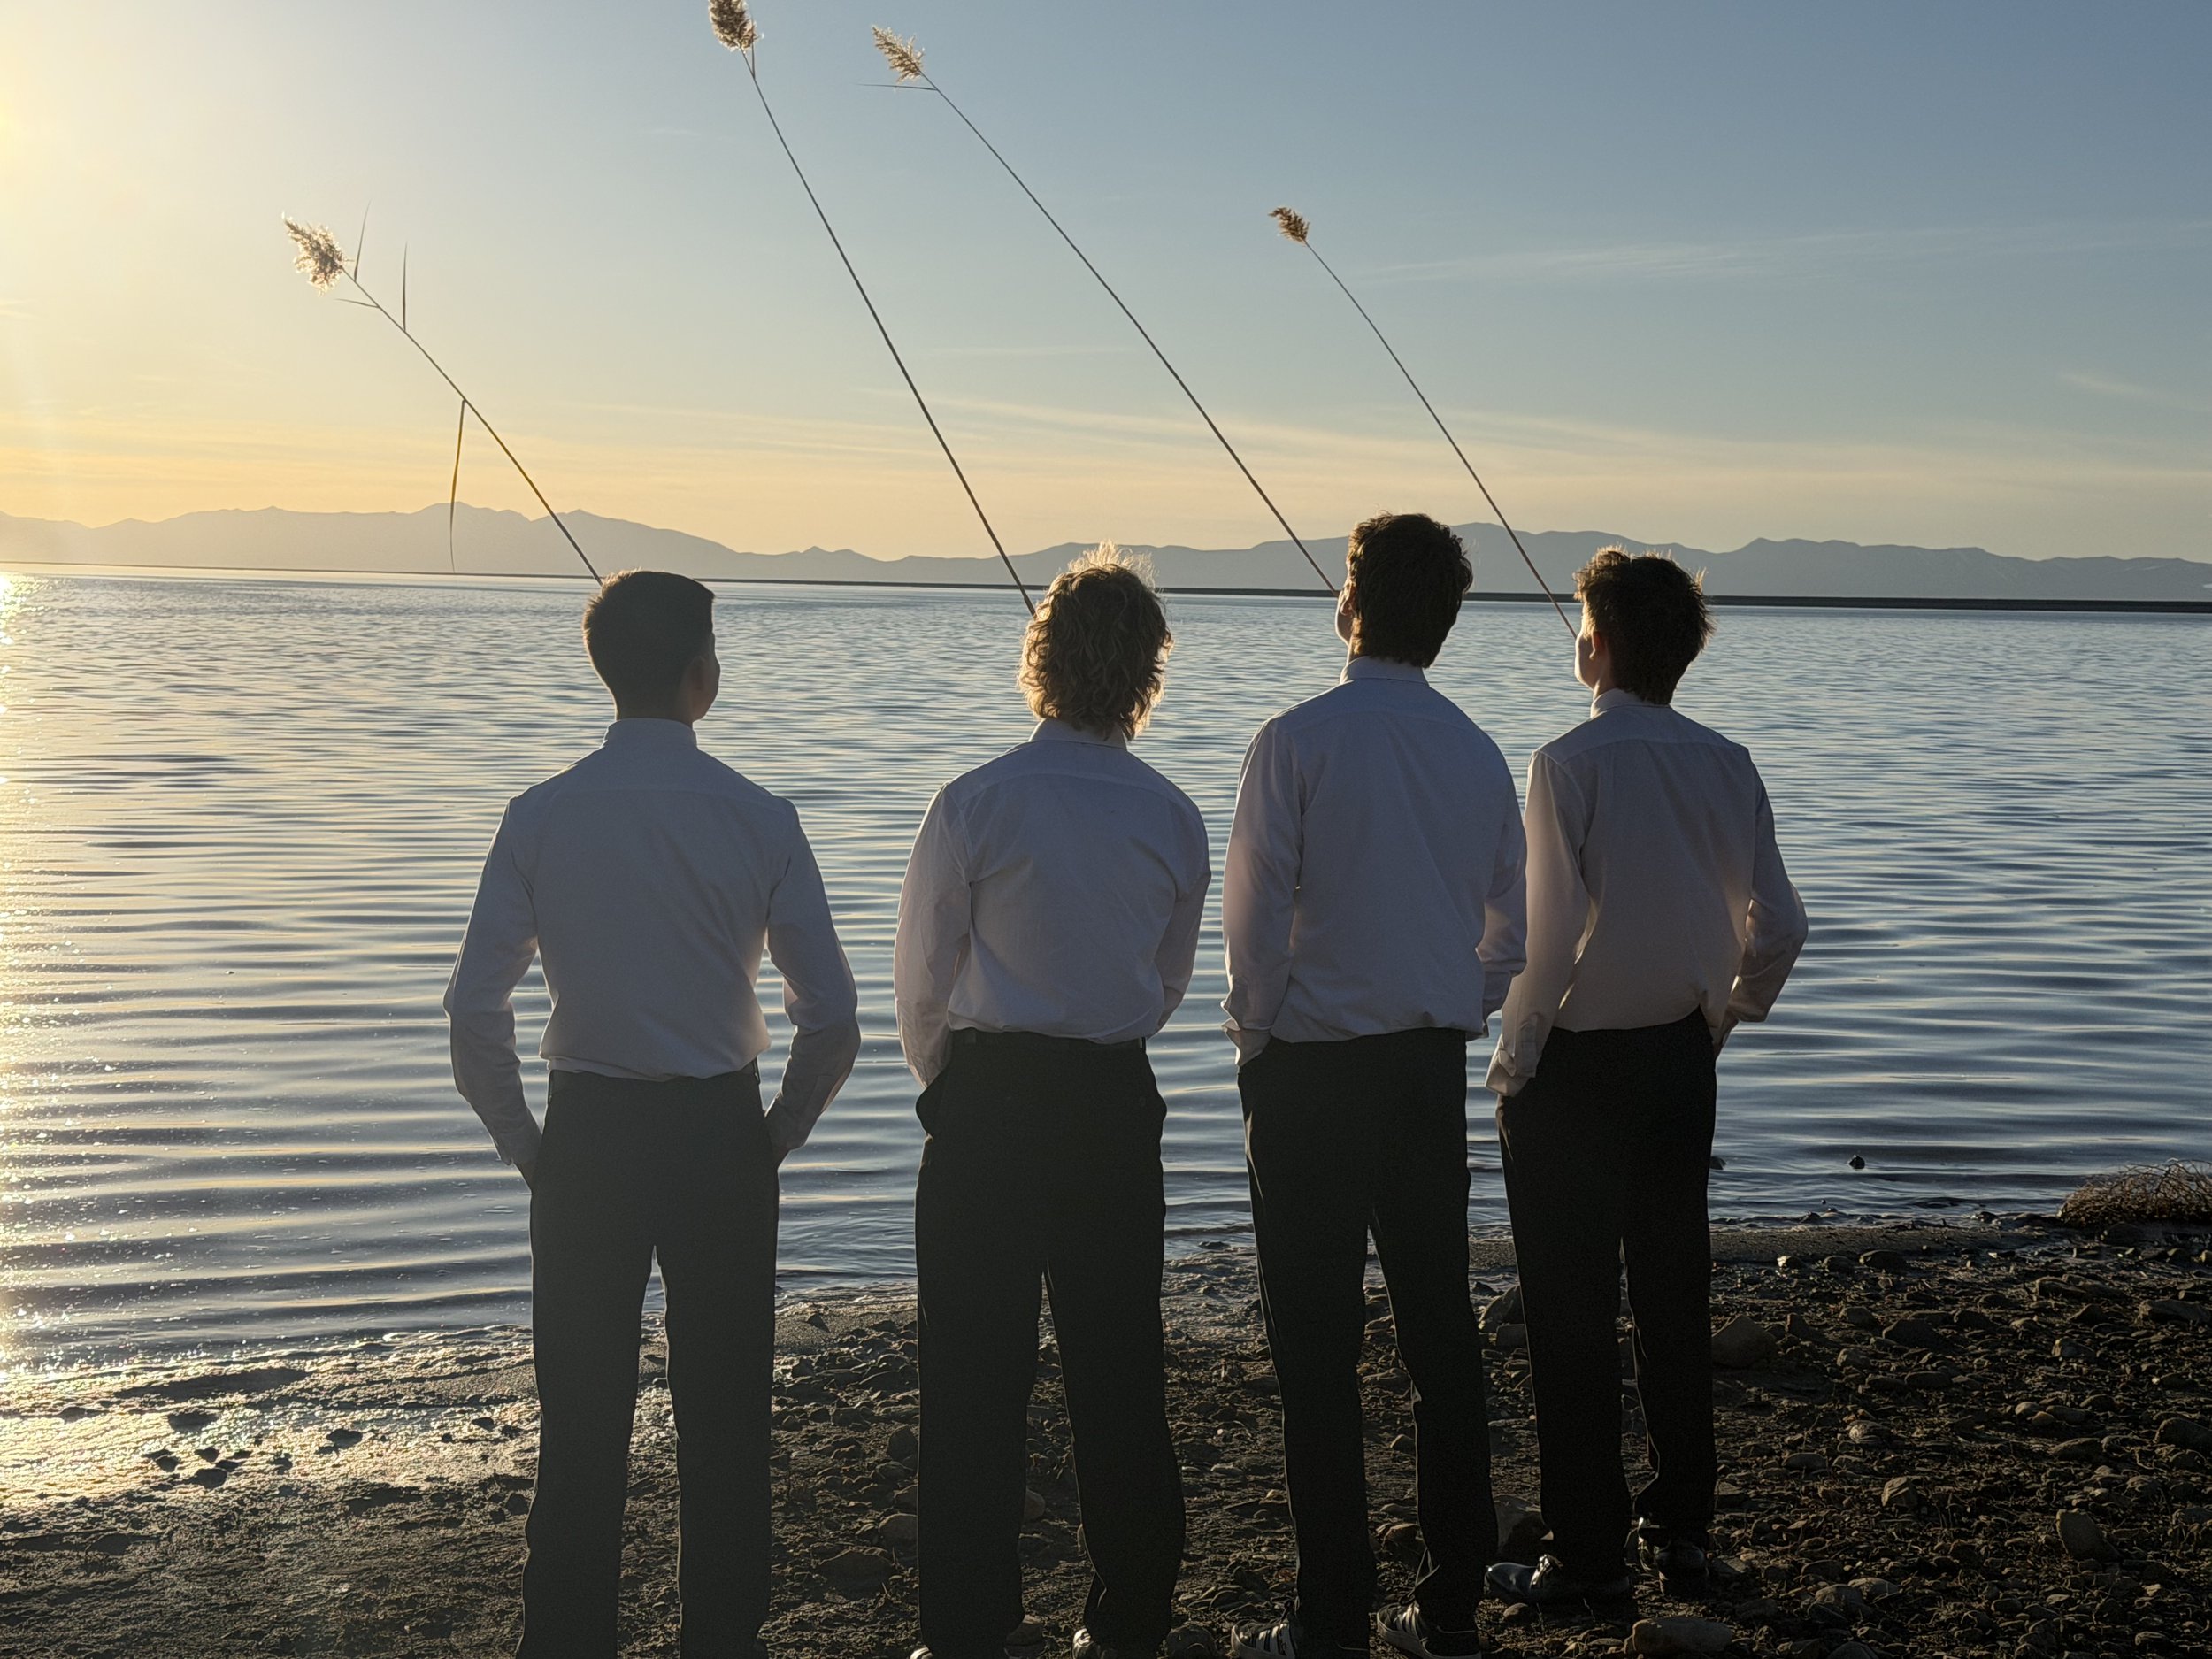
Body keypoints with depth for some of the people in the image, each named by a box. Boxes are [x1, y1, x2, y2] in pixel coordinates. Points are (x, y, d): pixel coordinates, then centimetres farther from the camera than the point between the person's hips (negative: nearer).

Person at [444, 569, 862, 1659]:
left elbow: (475, 1012, -7)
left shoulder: (540, 817, -4)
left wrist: (527, 1150, 6)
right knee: (723, 1417, 11)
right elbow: (832, 1020, -8)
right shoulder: (758, 820, -7)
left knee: (580, 1419, 10)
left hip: (586, 1134, 1)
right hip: (719, 1135, -1)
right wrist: (777, 1136, 7)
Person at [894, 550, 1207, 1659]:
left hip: (987, 1104, -3)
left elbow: (919, 981, -1)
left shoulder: (975, 805, -10)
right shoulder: (1173, 818, -1)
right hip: (1117, 1106, 3)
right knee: (1118, 1367, 11)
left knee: (977, 1372, 5)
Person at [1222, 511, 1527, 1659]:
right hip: (1434, 1069, 5)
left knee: (1317, 1348, 1)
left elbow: (1255, 917, -10)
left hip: (1311, 1075, -5)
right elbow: (1507, 934, 10)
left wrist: (1253, 1038, 4)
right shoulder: (1477, 752, 4)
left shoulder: (1297, 742, -11)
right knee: (1440, 1329, 11)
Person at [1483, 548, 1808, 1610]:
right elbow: (1778, 928, 1)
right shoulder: (1725, 766, 1)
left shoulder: (1570, 764, -15)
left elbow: (1552, 932, -19)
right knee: (1674, 1296, 16)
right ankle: (1681, 1525, 25)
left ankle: (1587, 1554, 7)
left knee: (1572, 1313, 2)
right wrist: (1718, 1020, 16)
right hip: (1679, 1063, 6)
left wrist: (1514, 1056, -8)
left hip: (1574, 1068, -5)